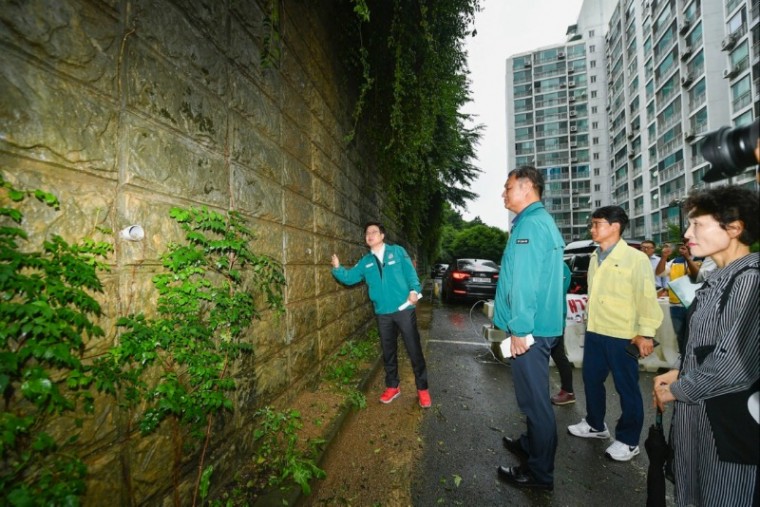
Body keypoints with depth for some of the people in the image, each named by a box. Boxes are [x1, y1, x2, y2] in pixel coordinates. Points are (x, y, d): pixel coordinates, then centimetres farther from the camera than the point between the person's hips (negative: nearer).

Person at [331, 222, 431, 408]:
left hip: (404, 309, -3)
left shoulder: (397, 251, 1)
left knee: (414, 350, 5)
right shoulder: (365, 262, 9)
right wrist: (337, 269, -10)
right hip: (383, 314, 3)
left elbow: (410, 272, -3)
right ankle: (392, 387, 33)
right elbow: (349, 277, 8)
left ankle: (422, 389, 22)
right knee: (388, 352, 15)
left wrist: (414, 290, -19)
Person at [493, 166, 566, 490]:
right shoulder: (539, 221, 16)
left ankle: (540, 472, 20)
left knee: (534, 399, 4)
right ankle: (532, 445, 42)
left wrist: (520, 328, -21)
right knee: (533, 396, 23)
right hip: (537, 325, 11)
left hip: (530, 329, -11)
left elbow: (525, 281, -24)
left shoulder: (531, 223, -17)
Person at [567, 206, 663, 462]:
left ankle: (628, 440, 26)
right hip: (594, 332, 7)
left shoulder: (635, 258, -10)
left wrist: (645, 333, -13)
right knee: (591, 380, 18)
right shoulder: (595, 257, 10)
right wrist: (590, 322, 15)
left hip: (622, 336, -7)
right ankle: (595, 424, 38)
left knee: (627, 388, 9)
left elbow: (647, 297, -11)